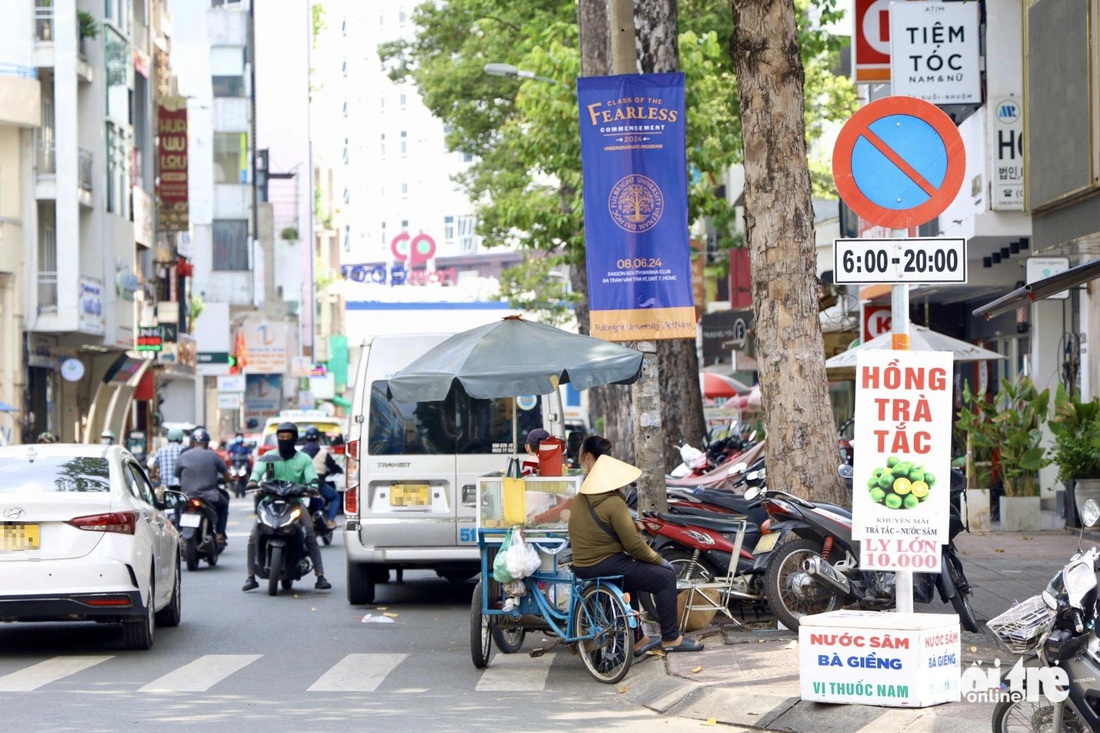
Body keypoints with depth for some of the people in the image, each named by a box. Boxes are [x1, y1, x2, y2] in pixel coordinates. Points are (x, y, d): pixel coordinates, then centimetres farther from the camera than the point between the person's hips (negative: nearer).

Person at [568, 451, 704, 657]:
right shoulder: (613, 503, -17)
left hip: (581, 567, 9)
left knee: (631, 580, 36)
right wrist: (660, 560, -3)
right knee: (666, 578, 0)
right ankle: (671, 638, 5)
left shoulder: (580, 499, 7)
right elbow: (633, 545, -15)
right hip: (606, 565, -9)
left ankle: (635, 640, 36)